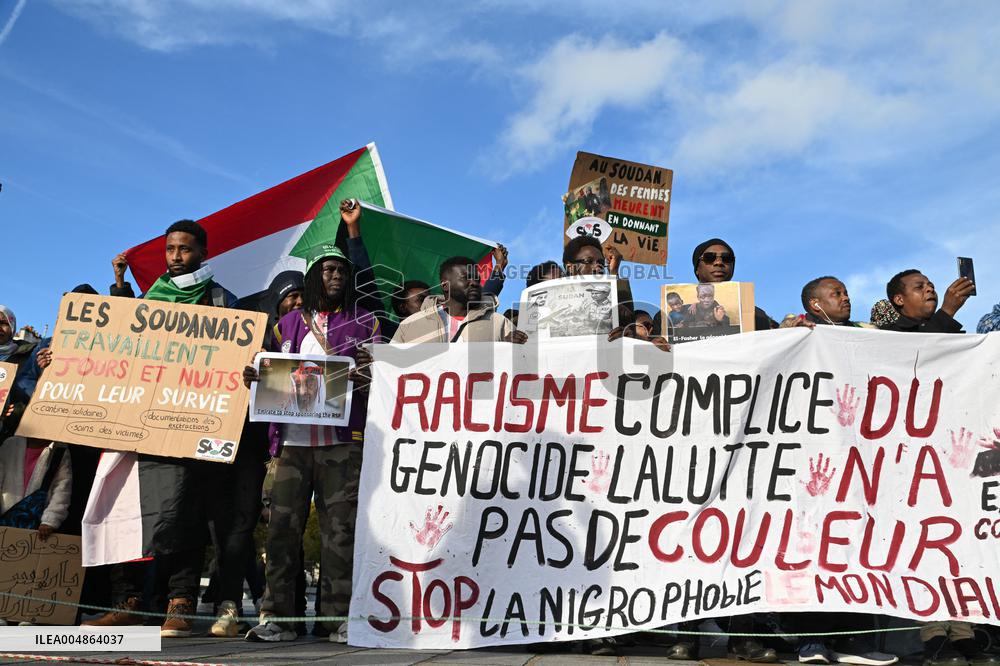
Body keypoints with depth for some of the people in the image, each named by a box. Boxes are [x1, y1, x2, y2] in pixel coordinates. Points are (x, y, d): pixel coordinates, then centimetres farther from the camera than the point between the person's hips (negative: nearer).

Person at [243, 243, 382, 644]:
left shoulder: (364, 322, 11)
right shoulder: (289, 324, 19)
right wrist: (254, 380, 1)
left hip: (343, 441, -2)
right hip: (293, 440, 3)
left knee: (340, 527, -3)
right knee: (282, 525, -1)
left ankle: (341, 617, 4)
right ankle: (277, 616, 7)